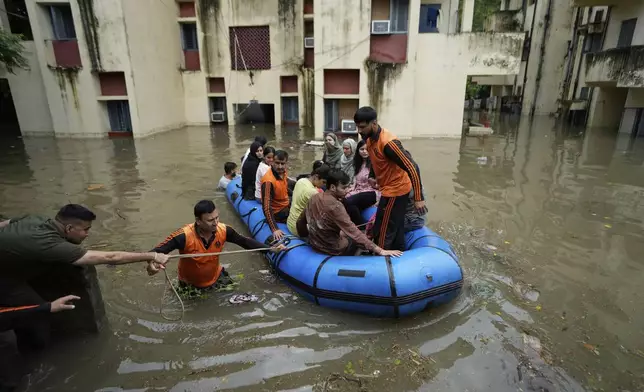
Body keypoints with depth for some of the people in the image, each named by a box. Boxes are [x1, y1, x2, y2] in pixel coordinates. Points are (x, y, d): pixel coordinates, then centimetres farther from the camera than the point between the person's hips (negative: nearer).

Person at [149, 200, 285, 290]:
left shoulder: (223, 230, -25)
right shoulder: (184, 236, -35)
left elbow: (245, 242, -11)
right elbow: (158, 251, -32)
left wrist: (270, 249, -15)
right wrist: (151, 264, -55)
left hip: (216, 278, 3)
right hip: (190, 285, -2)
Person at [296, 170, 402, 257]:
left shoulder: (315, 197, -6)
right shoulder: (335, 206, -29)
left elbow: (301, 220, 6)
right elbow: (354, 232, -34)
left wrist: (306, 234, 25)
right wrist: (380, 251, -36)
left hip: (315, 243, 7)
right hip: (333, 249, -7)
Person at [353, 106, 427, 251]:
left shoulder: (388, 142, -28)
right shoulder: (370, 139, 1)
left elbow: (412, 168, -27)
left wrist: (418, 198, -25)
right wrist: (372, 176, 5)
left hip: (395, 190, -9)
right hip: (391, 189, 9)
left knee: (382, 232, -1)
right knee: (396, 229, 20)